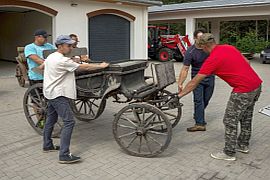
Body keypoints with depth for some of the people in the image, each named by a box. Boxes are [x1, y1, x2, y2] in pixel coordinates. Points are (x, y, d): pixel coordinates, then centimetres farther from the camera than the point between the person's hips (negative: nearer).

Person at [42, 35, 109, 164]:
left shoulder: (50, 57, 10)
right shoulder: (62, 61, -20)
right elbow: (84, 67, -18)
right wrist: (101, 66, -8)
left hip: (50, 93, 11)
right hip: (58, 95, -11)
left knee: (51, 119, 21)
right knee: (69, 122, -13)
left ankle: (47, 145, 35)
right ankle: (64, 155, -14)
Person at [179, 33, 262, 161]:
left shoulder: (212, 59, -14)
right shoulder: (229, 47, 9)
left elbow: (194, 82, -11)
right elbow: (246, 62, 16)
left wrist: (179, 95, -3)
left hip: (244, 90, -9)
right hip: (257, 84, 9)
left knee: (230, 121, 4)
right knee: (246, 118, 22)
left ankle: (229, 153, 15)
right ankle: (243, 145, 38)